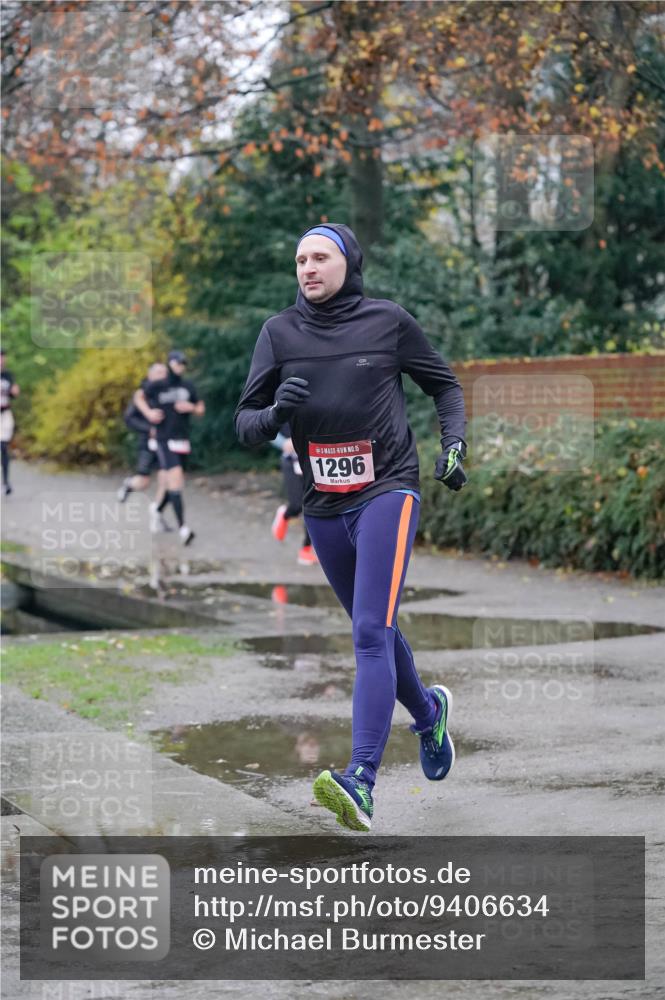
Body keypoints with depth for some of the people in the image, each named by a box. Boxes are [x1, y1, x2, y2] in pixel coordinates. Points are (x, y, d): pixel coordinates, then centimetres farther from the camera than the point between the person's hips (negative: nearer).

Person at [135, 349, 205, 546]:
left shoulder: (188, 386, 7)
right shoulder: (157, 386, -4)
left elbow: (201, 410, 14)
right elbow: (138, 396, 11)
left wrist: (191, 407, -8)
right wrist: (149, 412, -5)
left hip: (182, 439, 5)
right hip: (164, 439, -5)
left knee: (176, 482, 13)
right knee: (175, 476, -20)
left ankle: (158, 509, 44)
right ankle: (182, 528, -25)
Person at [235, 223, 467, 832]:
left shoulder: (388, 321, 0)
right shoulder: (279, 333, 4)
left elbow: (444, 384, 14)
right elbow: (245, 425, 3)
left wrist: (455, 444, -1)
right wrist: (276, 413, -18)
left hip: (387, 491, -4)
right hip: (323, 506, 5)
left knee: (372, 633, -18)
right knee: (373, 631, 18)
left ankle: (361, 782, -27)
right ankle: (429, 711, 47)